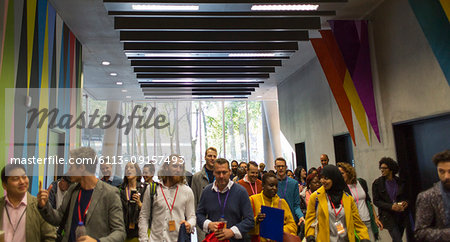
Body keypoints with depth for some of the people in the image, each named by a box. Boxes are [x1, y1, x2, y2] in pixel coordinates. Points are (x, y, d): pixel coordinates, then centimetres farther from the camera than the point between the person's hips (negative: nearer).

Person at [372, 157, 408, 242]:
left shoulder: (400, 182, 2)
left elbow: (405, 196, 15)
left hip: (401, 215, 4)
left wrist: (405, 203, -8)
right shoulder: (377, 183, -5)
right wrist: (391, 206, -18)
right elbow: (376, 201, -6)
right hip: (388, 216, -4)